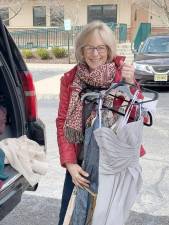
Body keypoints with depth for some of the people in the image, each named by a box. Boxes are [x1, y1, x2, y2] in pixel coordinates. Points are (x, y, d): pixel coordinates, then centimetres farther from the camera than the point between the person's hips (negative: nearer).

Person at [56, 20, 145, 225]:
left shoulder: (122, 73, -7)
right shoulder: (70, 79, -6)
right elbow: (62, 123, -4)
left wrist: (131, 84, -26)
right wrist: (69, 163, -13)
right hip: (81, 160, 1)